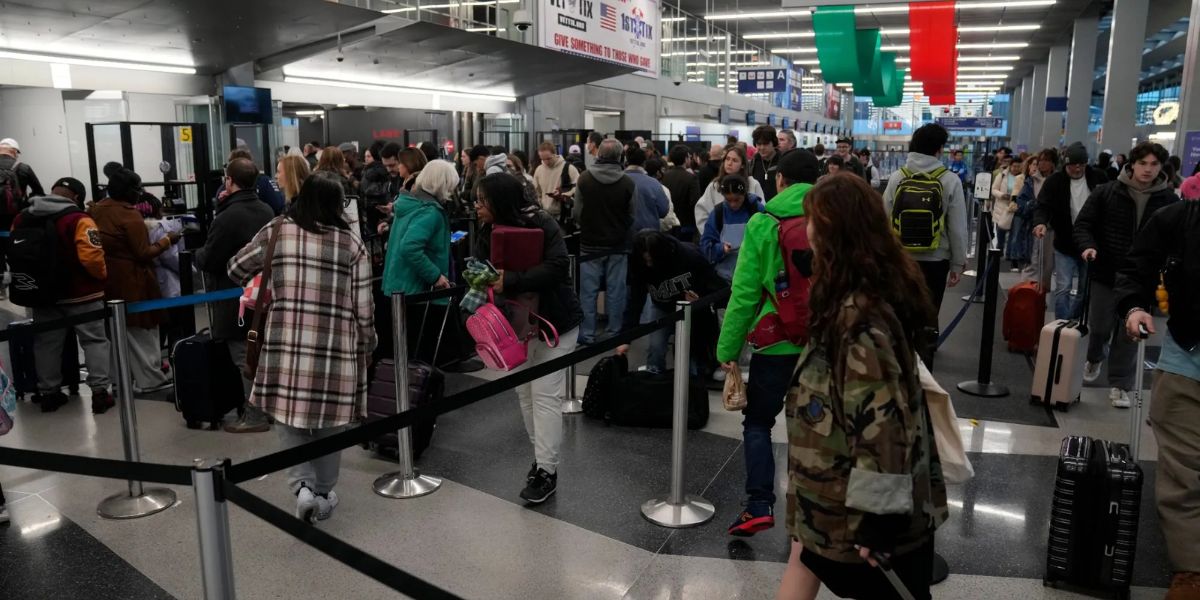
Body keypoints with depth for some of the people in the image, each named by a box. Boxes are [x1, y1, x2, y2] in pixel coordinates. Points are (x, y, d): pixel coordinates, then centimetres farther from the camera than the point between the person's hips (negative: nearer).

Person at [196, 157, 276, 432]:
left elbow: (208, 261, -19)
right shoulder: (266, 211, 6)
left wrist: (197, 254, 6)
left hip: (235, 301, -8)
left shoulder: (228, 217, -20)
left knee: (245, 358, -2)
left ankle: (255, 415, 4)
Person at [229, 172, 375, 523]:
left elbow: (236, 271, 14)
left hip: (286, 345, 0)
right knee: (329, 420, 14)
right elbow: (363, 307, -1)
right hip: (337, 348, 0)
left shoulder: (276, 231, 1)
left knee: (288, 413, 14)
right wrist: (367, 345, 14)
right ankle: (323, 494, 25)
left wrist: (264, 283, 34)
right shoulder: (351, 243, -2)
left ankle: (302, 485, 0)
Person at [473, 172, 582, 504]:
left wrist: (510, 281, -33)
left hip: (554, 323, -6)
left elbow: (557, 267, -31)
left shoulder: (542, 224, -20)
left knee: (545, 396, -6)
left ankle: (547, 471, 2)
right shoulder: (488, 231, -2)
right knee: (525, 393, 12)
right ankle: (541, 456, 27)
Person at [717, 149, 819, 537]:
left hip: (776, 341, -3)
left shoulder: (763, 224, -8)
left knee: (758, 421, 11)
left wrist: (728, 348, -3)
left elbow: (745, 292, -10)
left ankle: (760, 506, 3)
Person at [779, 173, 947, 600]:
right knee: (806, 557, 25)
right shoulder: (884, 288, 1)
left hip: (869, 505, -9)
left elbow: (882, 420, -28)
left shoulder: (860, 316, -28)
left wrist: (878, 514, -22)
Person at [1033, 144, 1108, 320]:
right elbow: (1042, 206, -16)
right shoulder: (1054, 181, -9)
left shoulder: (1098, 178, -2)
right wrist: (1040, 222, -38)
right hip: (1065, 245, -3)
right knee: (1063, 288, -7)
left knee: (1086, 289, 14)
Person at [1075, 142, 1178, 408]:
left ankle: (1120, 384, 16)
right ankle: (1094, 360, 41)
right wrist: (1087, 246, -20)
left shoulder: (1170, 200, -2)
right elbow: (1083, 223, 0)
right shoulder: (1106, 192, -4)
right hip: (1106, 273, 0)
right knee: (1099, 327, 9)